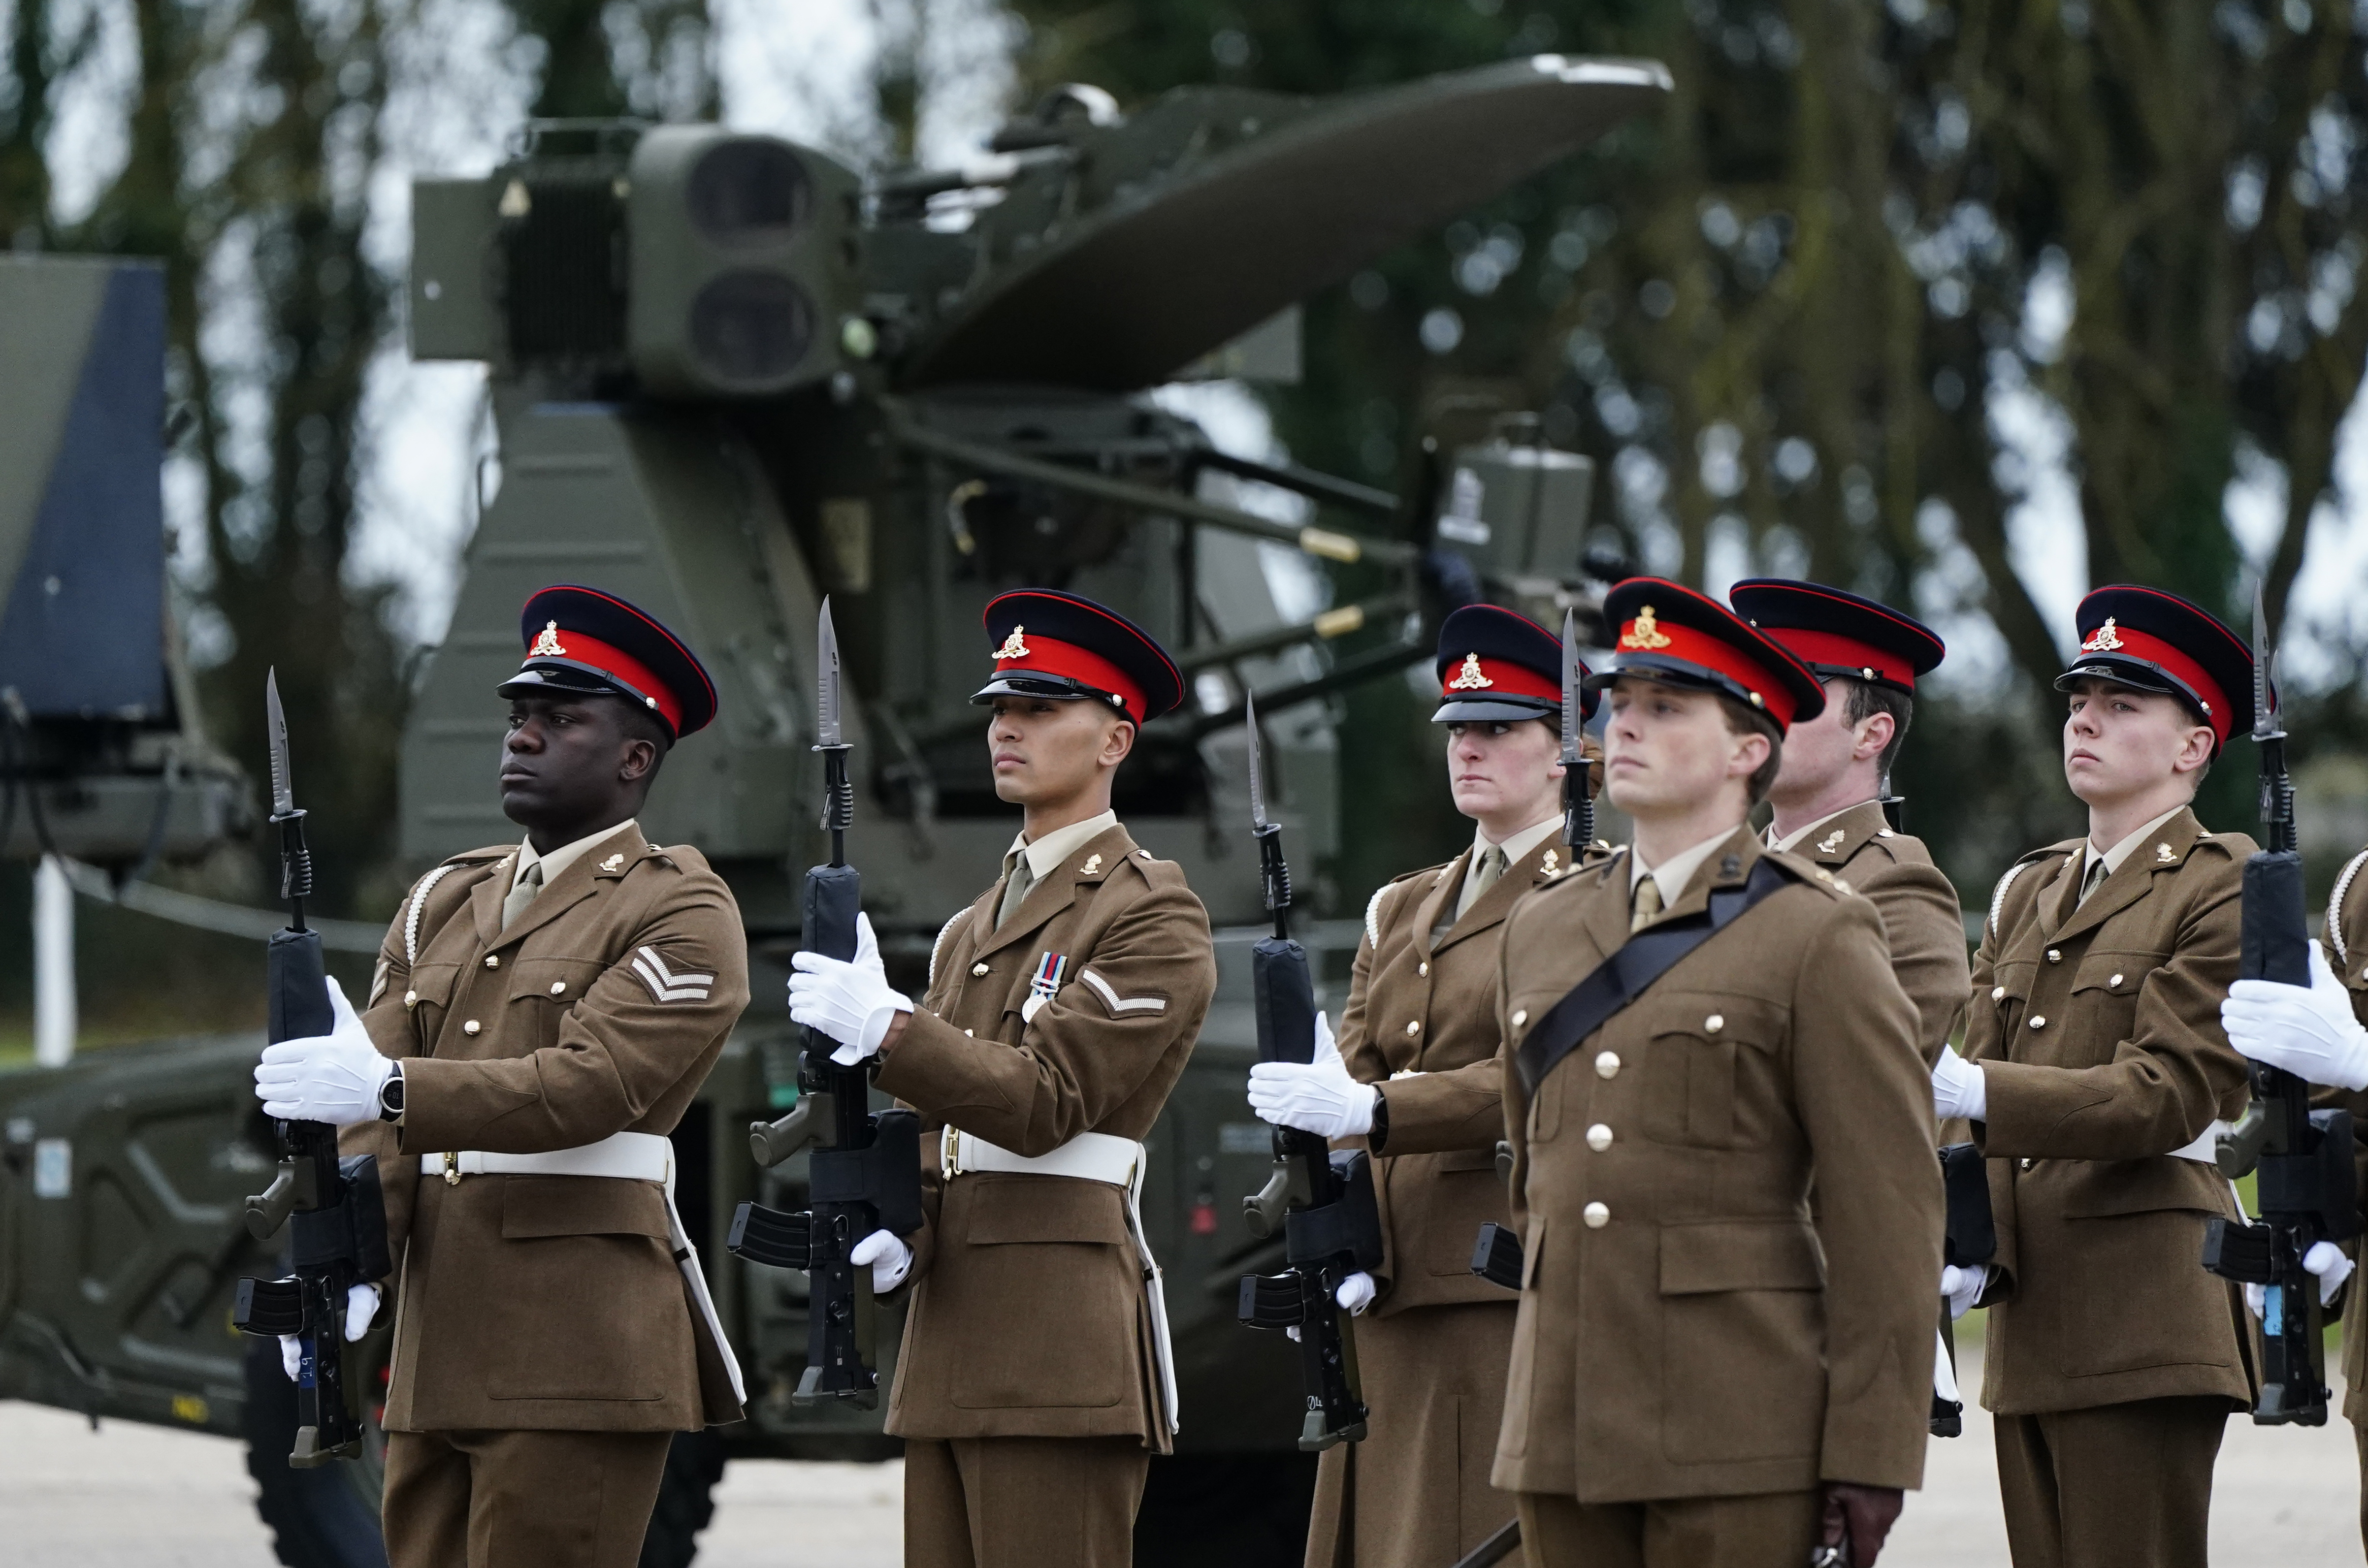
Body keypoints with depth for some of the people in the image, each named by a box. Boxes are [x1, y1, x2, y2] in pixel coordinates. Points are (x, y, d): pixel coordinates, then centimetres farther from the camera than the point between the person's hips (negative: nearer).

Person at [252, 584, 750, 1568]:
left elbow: (591, 1084, -17)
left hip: (578, 1349, -7)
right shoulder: (444, 904, 19)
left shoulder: (682, 915, -1)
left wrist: (390, 1088, -28)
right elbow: (373, 1112, 9)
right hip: (436, 1354, 7)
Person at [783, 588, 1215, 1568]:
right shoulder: (970, 931, 22)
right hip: (951, 1332, 8)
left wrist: (883, 1026, -24)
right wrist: (893, 1235, 0)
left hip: (1061, 1339, -8)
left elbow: (1045, 1100, -14)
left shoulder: (1152, 916, -4)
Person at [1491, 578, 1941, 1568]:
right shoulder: (1541, 931, 15)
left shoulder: (1818, 938, -2)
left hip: (1740, 1445, -5)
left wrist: (1871, 1457, -11)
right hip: (1562, 1434, 6)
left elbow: (1889, 1215, -6)